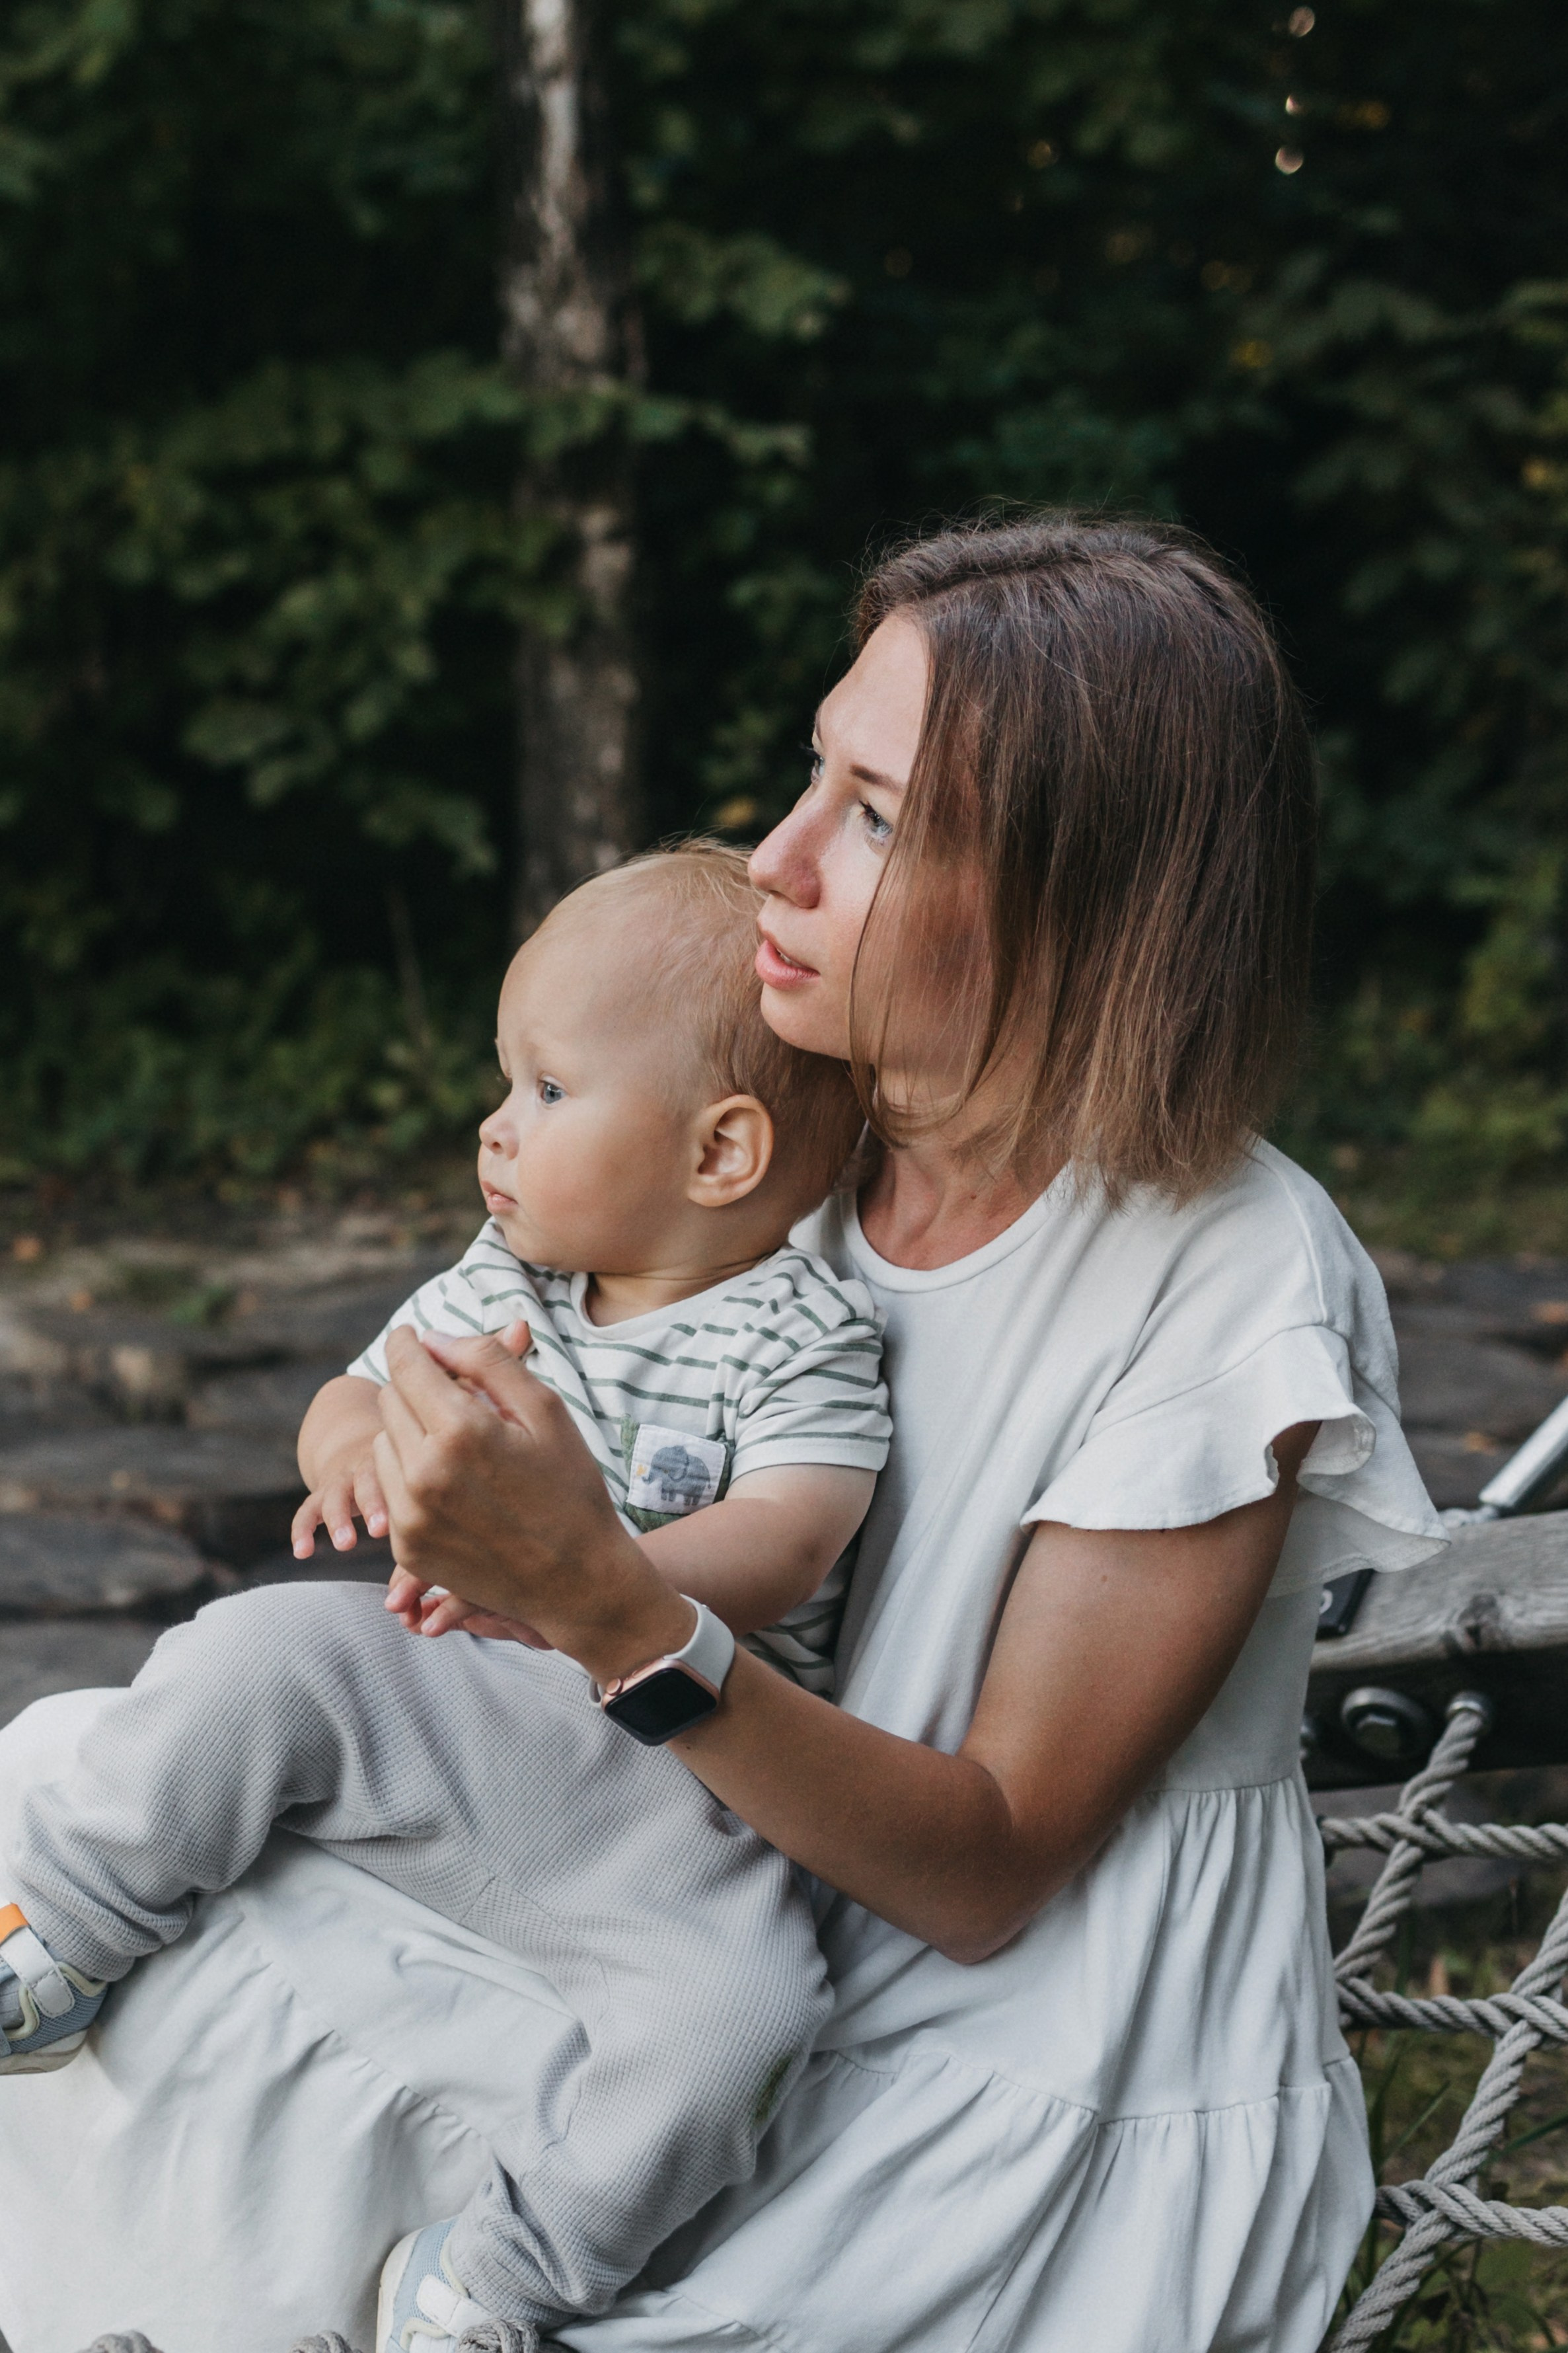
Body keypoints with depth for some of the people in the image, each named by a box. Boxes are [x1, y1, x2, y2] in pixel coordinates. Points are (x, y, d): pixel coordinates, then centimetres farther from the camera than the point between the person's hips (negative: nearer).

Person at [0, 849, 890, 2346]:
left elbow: (783, 1548, -20)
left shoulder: (803, 1339, -6)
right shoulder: (499, 1282, 10)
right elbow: (355, 1395, 18)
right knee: (265, 1649, -21)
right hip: (445, 1721, 4)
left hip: (666, 1801, -4)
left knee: (736, 2004, -28)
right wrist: (358, 1438, -10)